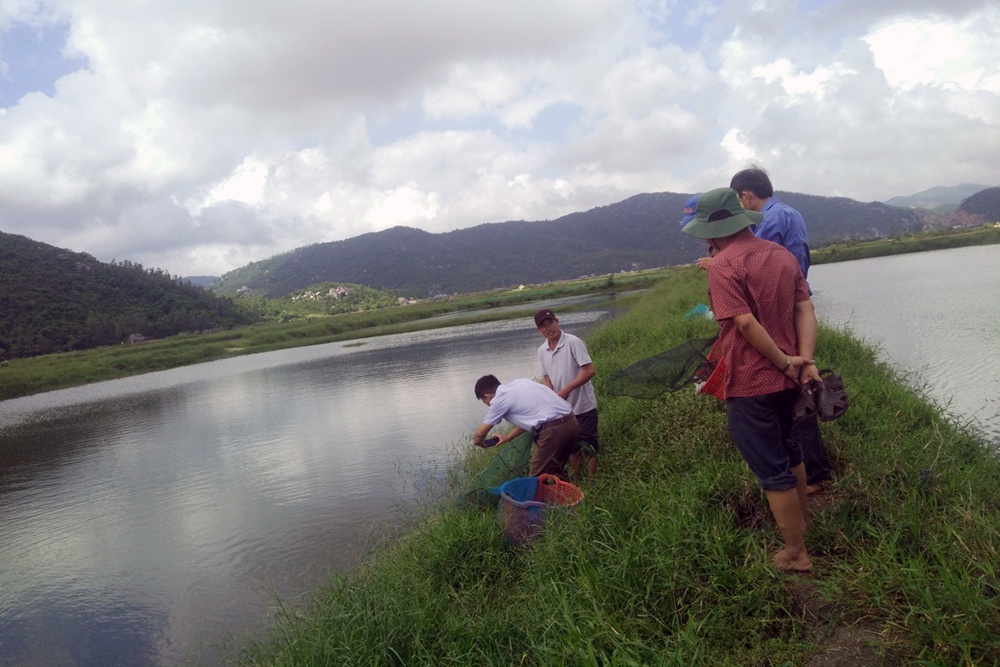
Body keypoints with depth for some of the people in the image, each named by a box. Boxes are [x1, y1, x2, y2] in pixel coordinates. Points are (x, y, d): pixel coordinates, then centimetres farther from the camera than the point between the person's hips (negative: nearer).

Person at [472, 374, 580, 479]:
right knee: (556, 472, 24)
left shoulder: (499, 400, 1)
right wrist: (508, 437, 40)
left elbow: (480, 434, 11)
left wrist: (478, 441, 34)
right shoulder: (519, 383, 20)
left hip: (554, 430, -8)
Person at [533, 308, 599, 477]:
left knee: (589, 447, 1)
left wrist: (567, 389, -22)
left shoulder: (573, 342, -16)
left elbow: (590, 370, -20)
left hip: (583, 406, -6)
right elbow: (547, 378, 9)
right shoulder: (542, 350, 3)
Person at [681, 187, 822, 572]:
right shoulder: (781, 254, 6)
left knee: (772, 469, 5)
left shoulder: (722, 265, -18)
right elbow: (805, 309, 0)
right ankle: (802, 522, 47)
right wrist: (804, 359, -8)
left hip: (750, 384, -8)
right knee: (788, 451, 28)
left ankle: (795, 553, 18)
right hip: (788, 379, 8)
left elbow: (746, 323, -24)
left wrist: (785, 362, -15)